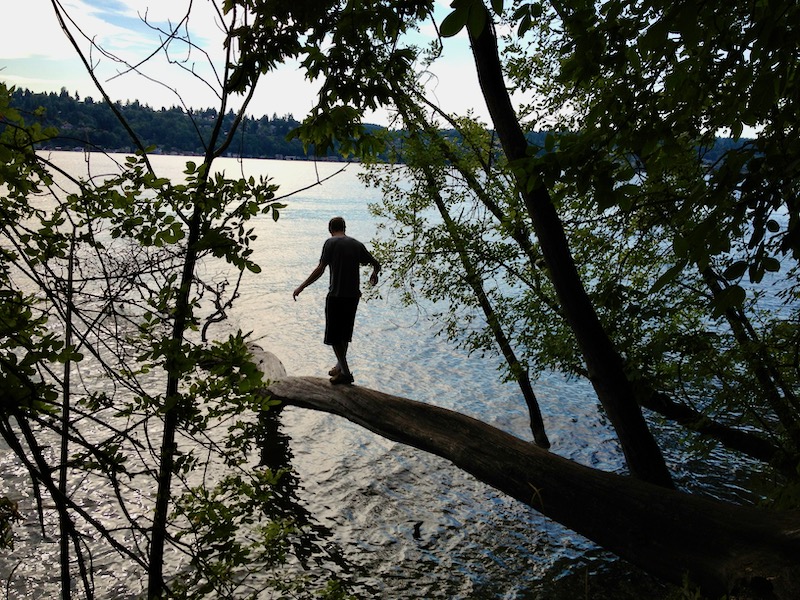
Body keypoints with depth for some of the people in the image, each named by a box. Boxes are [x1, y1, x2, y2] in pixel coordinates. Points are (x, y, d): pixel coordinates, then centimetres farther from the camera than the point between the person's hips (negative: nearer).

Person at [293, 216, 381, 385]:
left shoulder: (330, 243, -7)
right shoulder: (357, 244, 8)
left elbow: (320, 270, -13)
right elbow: (376, 264, 12)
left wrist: (301, 287, -7)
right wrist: (374, 276, 34)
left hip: (336, 296, -6)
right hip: (353, 295, 6)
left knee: (334, 335, 3)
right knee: (345, 333, 19)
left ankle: (345, 373, -1)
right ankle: (340, 366, 30)